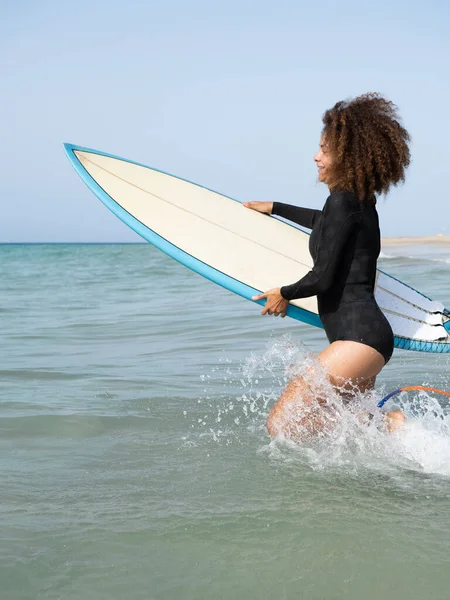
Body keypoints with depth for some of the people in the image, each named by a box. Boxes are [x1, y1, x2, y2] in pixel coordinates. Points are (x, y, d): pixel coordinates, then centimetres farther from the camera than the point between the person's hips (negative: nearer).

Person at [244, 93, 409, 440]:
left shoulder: (342, 201, -13)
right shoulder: (360, 202, 16)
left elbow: (322, 278, -17)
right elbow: (326, 223, 41)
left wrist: (284, 294, 2)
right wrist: (275, 208, 51)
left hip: (359, 338, -10)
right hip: (370, 335, 10)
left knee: (283, 426, -13)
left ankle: (388, 425, -10)